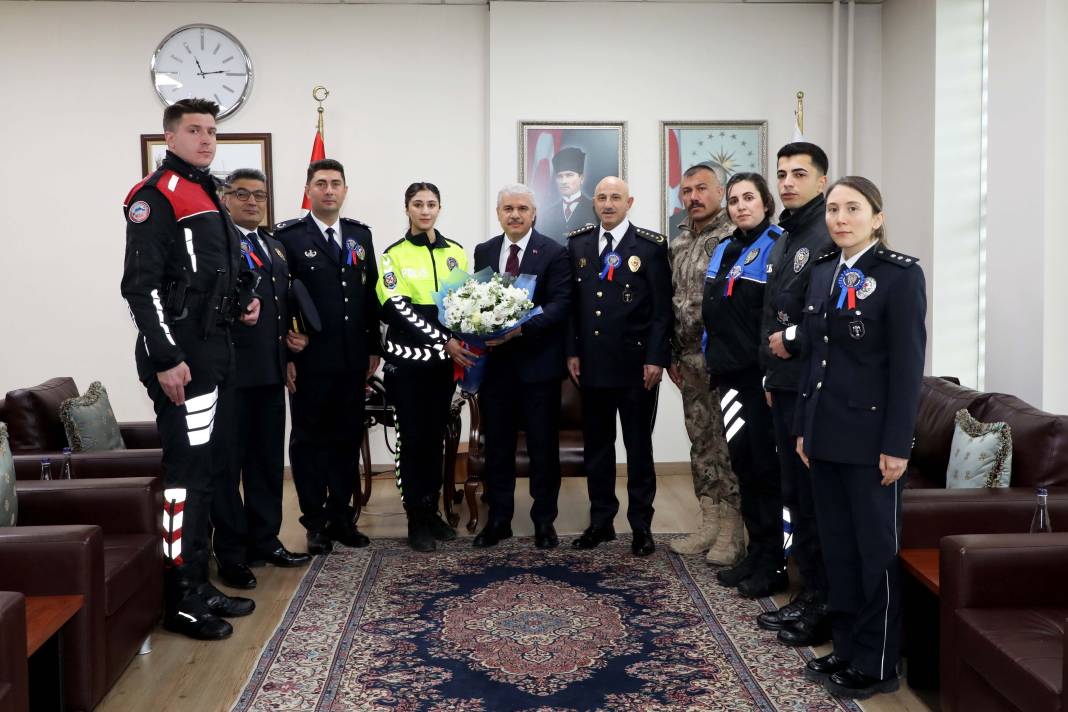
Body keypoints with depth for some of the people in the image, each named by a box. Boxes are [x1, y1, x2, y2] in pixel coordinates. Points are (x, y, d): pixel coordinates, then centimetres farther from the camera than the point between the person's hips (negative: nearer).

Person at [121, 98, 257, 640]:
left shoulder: (206, 194, 19)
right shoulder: (157, 194, -10)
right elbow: (141, 284, -18)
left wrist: (241, 303, 10)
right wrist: (165, 359, -23)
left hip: (213, 355, 10)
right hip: (179, 358, -10)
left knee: (208, 469, 13)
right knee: (188, 471, -7)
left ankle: (198, 583, 24)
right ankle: (181, 601, 2)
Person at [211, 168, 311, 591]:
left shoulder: (275, 245, 18)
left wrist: (295, 338, 8)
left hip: (270, 369, 8)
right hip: (229, 369, -8)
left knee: (268, 458, 14)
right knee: (228, 462, 2)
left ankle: (265, 540, 27)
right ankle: (231, 553, 12)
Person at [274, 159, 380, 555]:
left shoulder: (360, 235, 11)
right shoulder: (288, 237, -3)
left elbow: (371, 295, 12)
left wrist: (373, 348, 8)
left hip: (353, 359, 5)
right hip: (309, 359, -4)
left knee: (348, 439, 11)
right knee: (310, 440, 6)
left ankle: (341, 516, 23)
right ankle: (315, 522, 16)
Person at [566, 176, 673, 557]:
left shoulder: (651, 245, -3)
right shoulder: (577, 243, 8)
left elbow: (662, 308, -5)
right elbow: (571, 303, 9)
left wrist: (656, 358, -11)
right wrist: (572, 351, 3)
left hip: (636, 364, -3)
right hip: (592, 364, 4)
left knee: (639, 446, 5)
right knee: (596, 445, 11)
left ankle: (641, 525, 15)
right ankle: (601, 521, 22)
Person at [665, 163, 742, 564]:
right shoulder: (676, 246, 14)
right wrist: (673, 357, 14)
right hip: (690, 361, 7)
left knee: (729, 444, -2)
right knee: (701, 444, 12)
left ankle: (732, 532, 7)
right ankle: (709, 524, 22)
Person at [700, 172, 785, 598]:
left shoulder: (777, 247, -9)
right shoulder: (723, 251, 14)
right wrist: (712, 357, 13)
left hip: (762, 372, -7)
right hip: (730, 371, 7)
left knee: (766, 464, 0)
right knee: (742, 461, 12)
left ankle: (774, 565, 11)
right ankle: (756, 554, 24)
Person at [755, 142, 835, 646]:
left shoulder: (830, 237, -13)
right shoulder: (783, 242, 17)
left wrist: (792, 340, -12)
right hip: (785, 388, 9)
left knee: (817, 499, -2)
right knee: (796, 496, 15)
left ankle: (826, 607, 10)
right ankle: (808, 594, 27)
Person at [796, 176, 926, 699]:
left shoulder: (901, 274, -9)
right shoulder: (822, 271, 10)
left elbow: (908, 364, -13)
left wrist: (896, 445, -15)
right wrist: (804, 427, 12)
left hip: (870, 435, -6)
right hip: (825, 432, 6)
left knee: (876, 547, 4)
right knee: (836, 542, 13)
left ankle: (877, 665, 16)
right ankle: (846, 647, 27)